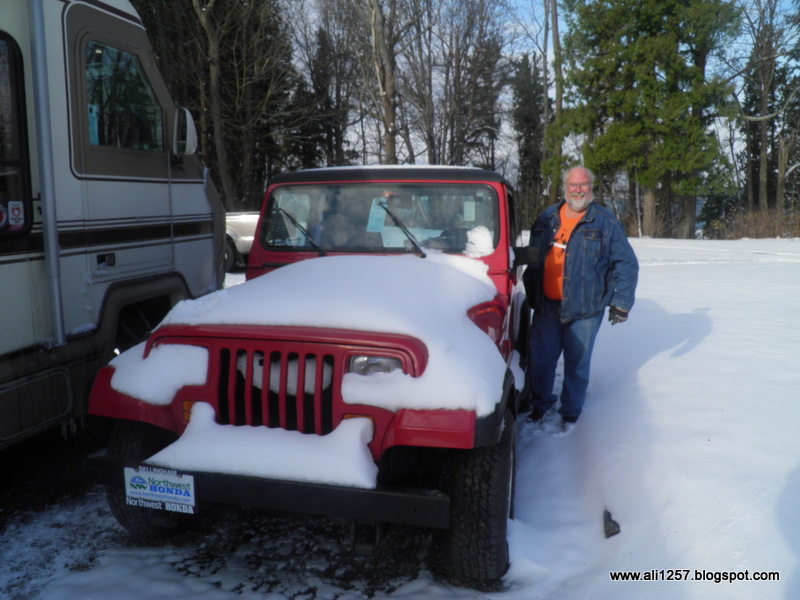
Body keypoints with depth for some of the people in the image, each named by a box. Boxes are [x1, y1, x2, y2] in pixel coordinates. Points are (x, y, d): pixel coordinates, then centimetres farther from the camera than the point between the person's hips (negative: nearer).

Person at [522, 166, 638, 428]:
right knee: (540, 358, 8)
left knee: (577, 362, 7)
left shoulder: (606, 222, -1)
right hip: (546, 306, 3)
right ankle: (539, 405, 29)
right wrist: (530, 294, 16)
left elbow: (627, 264, 0)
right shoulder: (547, 218, 9)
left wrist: (621, 302, -6)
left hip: (584, 309, -3)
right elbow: (533, 260, 18)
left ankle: (570, 413, 24)